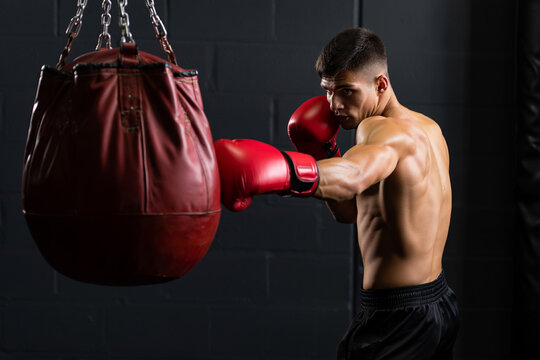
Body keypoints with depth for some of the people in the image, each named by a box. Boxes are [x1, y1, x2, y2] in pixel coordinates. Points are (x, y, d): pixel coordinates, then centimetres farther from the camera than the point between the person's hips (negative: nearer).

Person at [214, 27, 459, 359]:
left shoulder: (383, 129, -18)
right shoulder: (428, 129, 12)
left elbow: (354, 175, -44)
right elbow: (351, 212, 18)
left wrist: (278, 171, -61)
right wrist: (322, 150, 3)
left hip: (399, 318, -10)